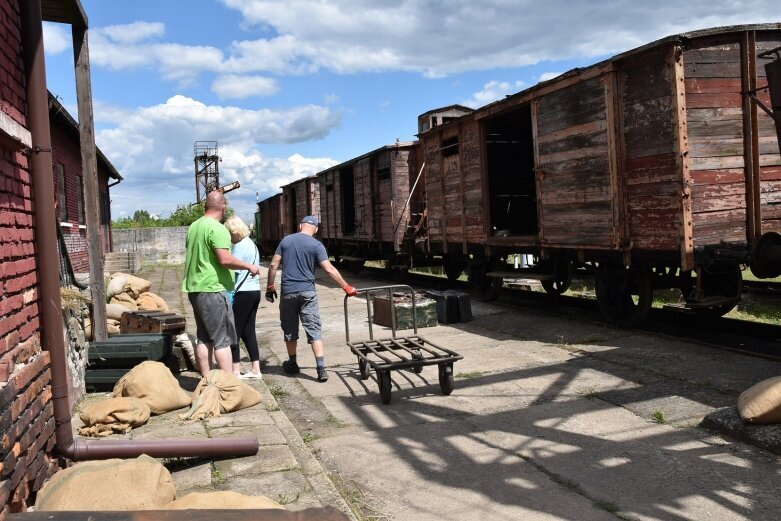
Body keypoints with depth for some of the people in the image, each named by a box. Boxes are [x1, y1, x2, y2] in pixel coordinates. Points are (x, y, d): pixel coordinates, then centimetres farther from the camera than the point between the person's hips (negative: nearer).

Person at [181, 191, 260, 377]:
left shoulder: (193, 227, 12)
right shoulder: (217, 228, -15)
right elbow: (225, 259, -23)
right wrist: (249, 267, -10)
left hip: (195, 288, 9)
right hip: (212, 289, -9)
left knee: (204, 337, 12)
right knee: (223, 339, -5)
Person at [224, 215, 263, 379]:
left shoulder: (240, 246, -14)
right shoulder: (251, 244, 16)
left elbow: (232, 270, -17)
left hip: (242, 293, -9)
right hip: (254, 291, 9)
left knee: (234, 332, -2)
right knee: (248, 331, 13)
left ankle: (236, 371, 1)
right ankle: (255, 370, 15)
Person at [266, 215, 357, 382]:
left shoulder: (286, 240, 6)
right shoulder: (316, 245, -3)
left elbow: (273, 265, 3)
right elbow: (329, 269, -12)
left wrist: (270, 286, 12)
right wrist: (346, 287, -9)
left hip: (288, 292, 2)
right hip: (307, 292, -2)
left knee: (290, 330, 15)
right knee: (314, 330, -2)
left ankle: (292, 364, 28)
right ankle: (321, 369, -10)